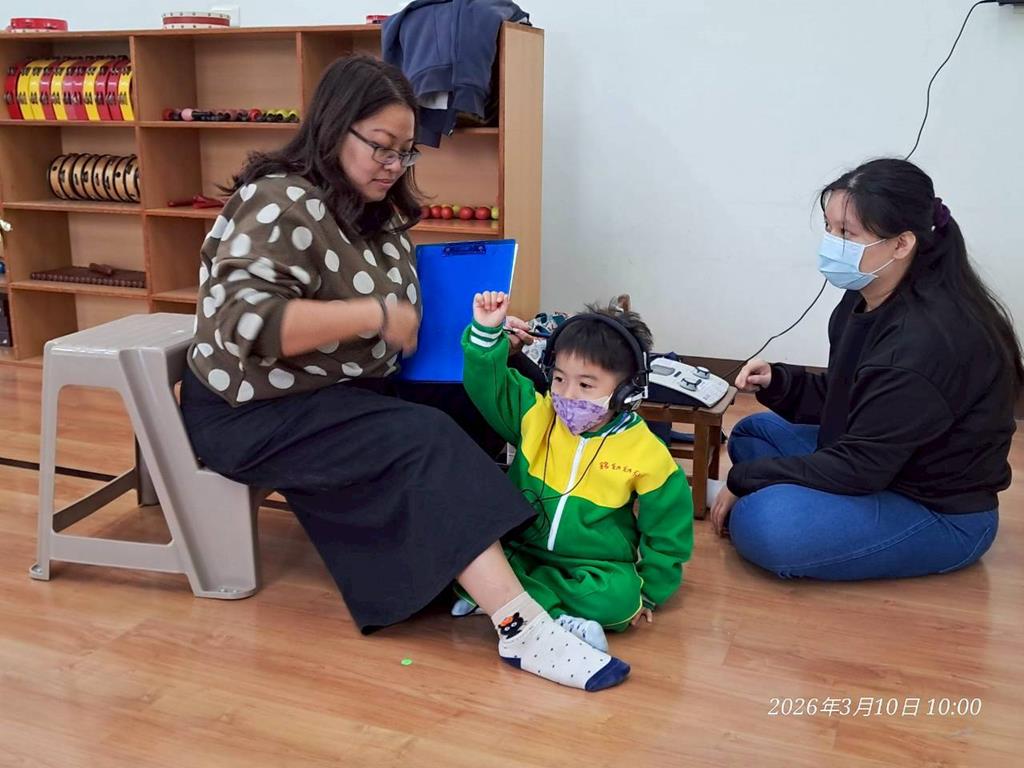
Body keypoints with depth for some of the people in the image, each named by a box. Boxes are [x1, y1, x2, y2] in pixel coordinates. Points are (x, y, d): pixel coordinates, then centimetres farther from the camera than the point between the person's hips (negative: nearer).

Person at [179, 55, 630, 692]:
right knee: (428, 442, -28)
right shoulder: (282, 206, -17)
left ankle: (478, 573, -13)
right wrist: (377, 315, -29)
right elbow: (246, 321, -31)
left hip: (346, 389, 9)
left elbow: (403, 315, 17)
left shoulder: (375, 211, 10)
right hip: (256, 410, -9)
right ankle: (523, 629, -32)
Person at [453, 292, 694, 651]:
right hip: (521, 552, 2)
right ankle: (559, 621, -29)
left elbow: (667, 528, 0)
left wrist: (648, 592, 0)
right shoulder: (536, 416, -2)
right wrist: (486, 333, -21)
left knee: (619, 599, -34)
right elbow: (489, 384, -6)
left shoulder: (645, 452, -8)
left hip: (596, 568, -2)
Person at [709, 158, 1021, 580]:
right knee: (753, 434, 13)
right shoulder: (868, 299, 0)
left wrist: (745, 480, -18)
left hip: (942, 514, -10)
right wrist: (777, 382, -7)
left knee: (762, 524, -30)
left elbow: (860, 467, -25)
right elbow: (840, 401, 12)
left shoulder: (927, 341, -29)